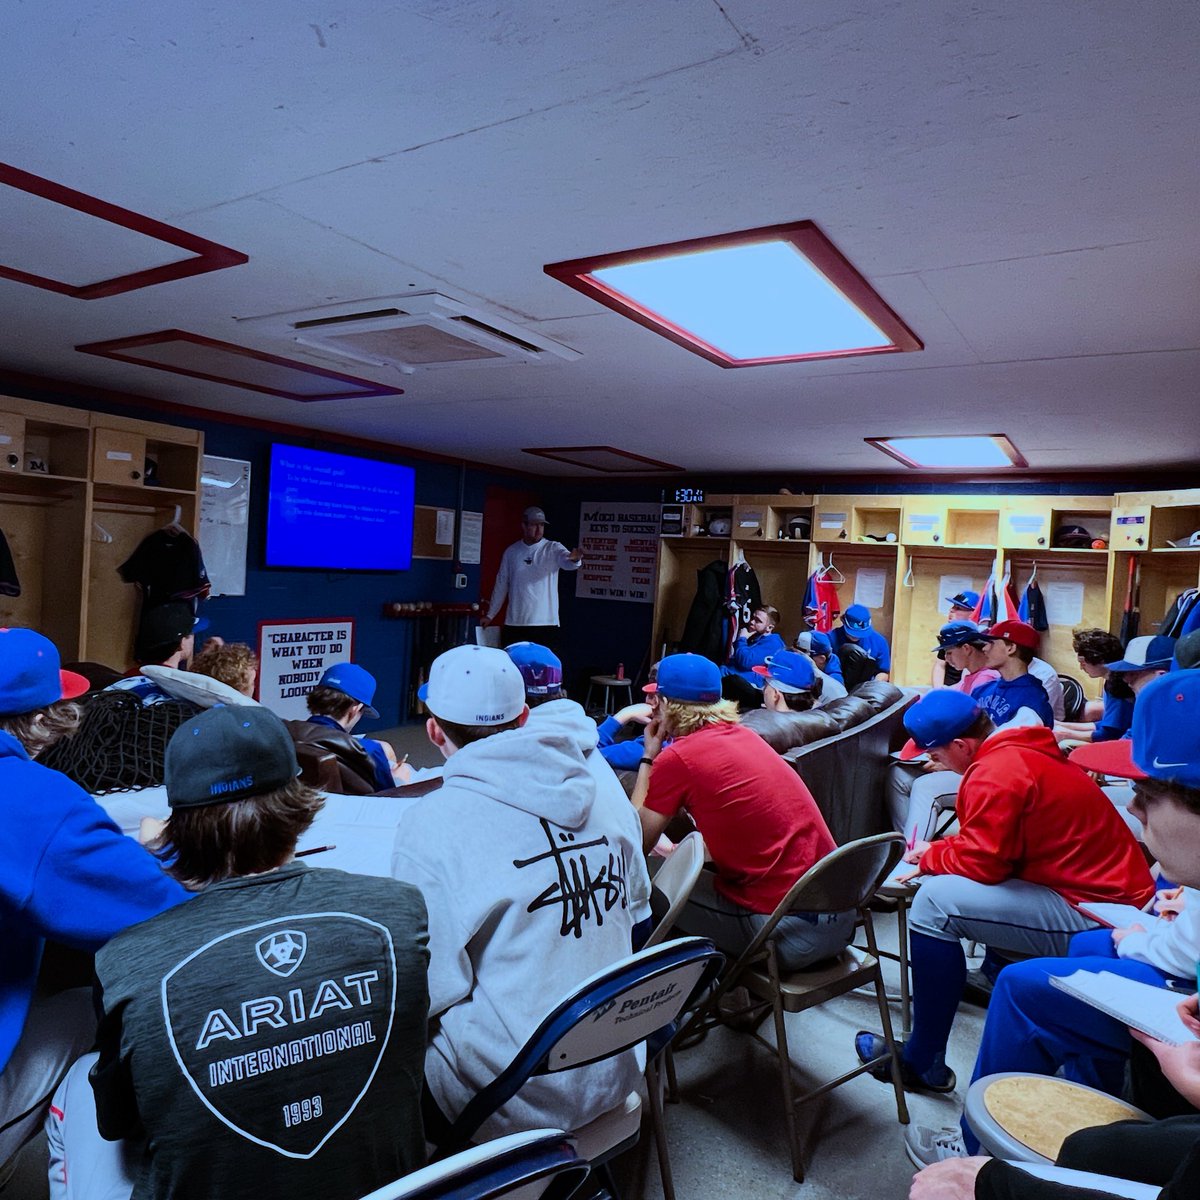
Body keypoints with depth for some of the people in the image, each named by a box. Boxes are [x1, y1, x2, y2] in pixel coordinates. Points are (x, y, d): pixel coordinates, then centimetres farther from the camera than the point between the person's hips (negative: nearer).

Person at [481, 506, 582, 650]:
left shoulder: (554, 549, -1)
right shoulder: (511, 552, 8)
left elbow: (567, 562, -23)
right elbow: (501, 585, 15)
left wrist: (574, 559, -48)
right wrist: (490, 615, 16)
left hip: (545, 623, -3)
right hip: (514, 623, 3)